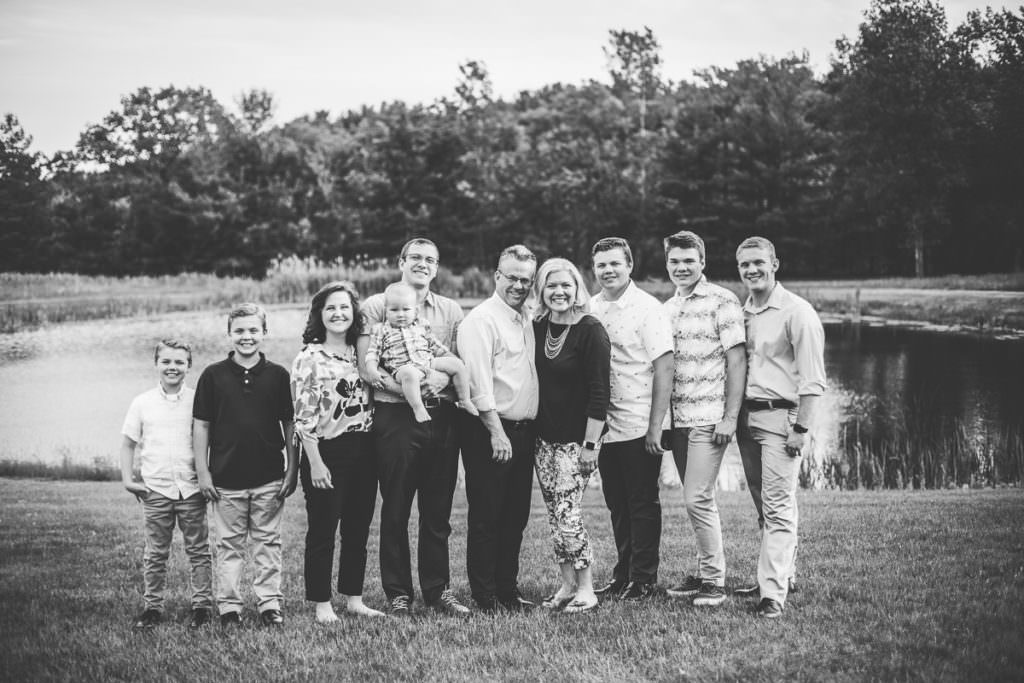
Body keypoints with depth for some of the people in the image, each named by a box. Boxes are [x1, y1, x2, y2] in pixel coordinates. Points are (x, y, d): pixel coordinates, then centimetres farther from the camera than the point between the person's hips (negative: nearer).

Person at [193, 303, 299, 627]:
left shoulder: (277, 375, 2)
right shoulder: (213, 376, -1)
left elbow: (289, 424, 7)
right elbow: (201, 426, 3)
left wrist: (292, 469, 4)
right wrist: (202, 472, -1)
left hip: (269, 478, 1)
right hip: (226, 479, 0)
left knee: (268, 543, 7)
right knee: (229, 545, 7)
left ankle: (270, 604, 15)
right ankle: (229, 607, 15)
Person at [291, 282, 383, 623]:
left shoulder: (361, 352, 10)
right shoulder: (309, 358, -7)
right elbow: (304, 417, -11)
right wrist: (315, 463, -15)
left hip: (363, 451, 6)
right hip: (327, 453, -6)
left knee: (358, 531, 11)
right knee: (322, 531, 1)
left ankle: (354, 599, 21)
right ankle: (322, 604, 10)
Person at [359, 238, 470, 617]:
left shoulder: (451, 311, 13)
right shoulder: (377, 306, 3)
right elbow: (366, 368, -5)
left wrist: (443, 376, -12)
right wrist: (405, 388, -16)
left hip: (441, 416, 3)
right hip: (395, 416, -3)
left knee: (438, 510, 7)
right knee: (395, 510, 2)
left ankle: (438, 590, 16)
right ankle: (398, 593, 10)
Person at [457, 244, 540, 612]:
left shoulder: (527, 319, 14)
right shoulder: (480, 320, -11)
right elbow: (479, 382, -18)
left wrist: (528, 429, 11)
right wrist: (497, 433, -20)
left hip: (524, 430, 8)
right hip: (489, 431, -8)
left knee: (516, 516, 12)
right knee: (486, 516, -1)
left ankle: (508, 590, 22)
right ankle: (485, 596, 7)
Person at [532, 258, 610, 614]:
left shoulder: (590, 331, -11)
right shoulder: (537, 328, 7)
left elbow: (598, 392, -13)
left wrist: (591, 444, -16)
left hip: (576, 438, -6)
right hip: (544, 436, 6)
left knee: (567, 513, -10)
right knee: (554, 515, 8)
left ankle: (586, 590, 1)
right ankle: (567, 585, 17)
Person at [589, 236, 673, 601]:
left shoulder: (647, 308, -8)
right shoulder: (589, 309, 7)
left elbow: (664, 368, -11)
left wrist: (655, 426, -14)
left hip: (639, 427, -5)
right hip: (604, 426, 5)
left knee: (643, 505, 2)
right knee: (617, 505, 13)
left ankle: (644, 580, 10)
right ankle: (623, 576, 24)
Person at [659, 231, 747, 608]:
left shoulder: (722, 301, -6)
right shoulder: (667, 308, 15)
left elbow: (737, 360, -9)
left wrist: (730, 417, -14)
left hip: (709, 418, -7)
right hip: (677, 418, 7)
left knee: (697, 499, -11)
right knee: (700, 501, 13)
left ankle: (714, 582, -2)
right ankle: (704, 573, 20)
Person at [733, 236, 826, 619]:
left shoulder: (796, 312, -8)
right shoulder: (740, 313, 13)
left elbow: (812, 379, -11)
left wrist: (801, 428, -16)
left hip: (780, 417, -7)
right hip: (745, 415, 7)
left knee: (778, 508, -9)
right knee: (763, 506, 13)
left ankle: (773, 593, -11)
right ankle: (783, 573, 27)